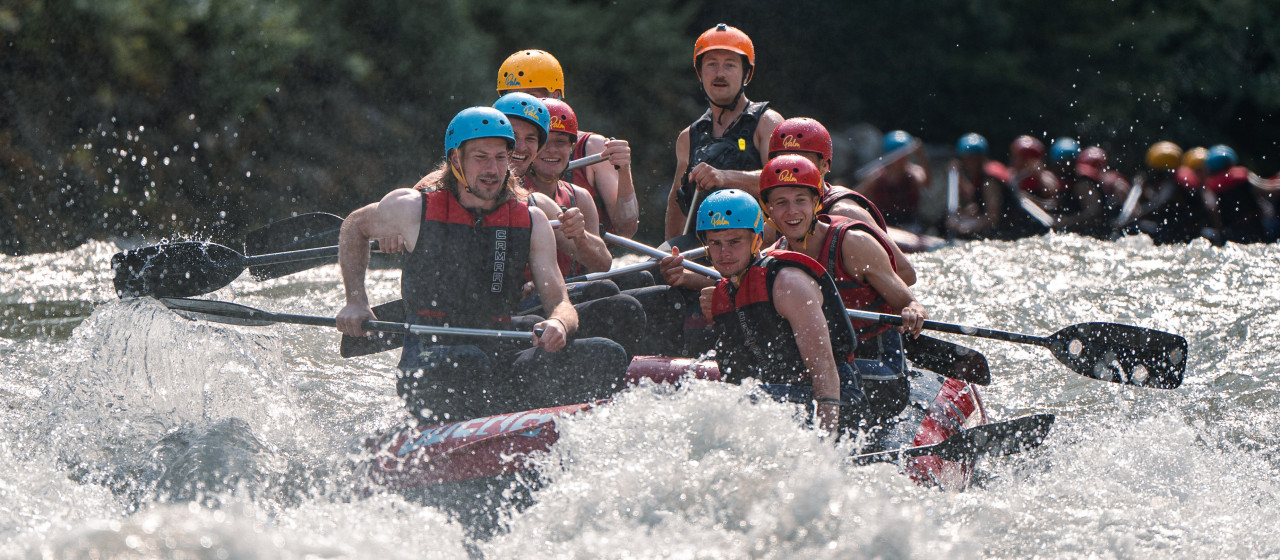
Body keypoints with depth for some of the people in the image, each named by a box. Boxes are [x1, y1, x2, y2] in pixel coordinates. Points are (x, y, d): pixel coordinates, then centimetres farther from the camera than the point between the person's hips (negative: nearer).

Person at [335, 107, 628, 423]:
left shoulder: (531, 223, 9)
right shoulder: (415, 210, 3)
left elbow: (560, 304, 5)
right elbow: (355, 228, 23)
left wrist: (558, 324, -20)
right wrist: (356, 301, 11)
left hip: (503, 356, 3)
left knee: (607, 356, -20)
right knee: (467, 361, -41)